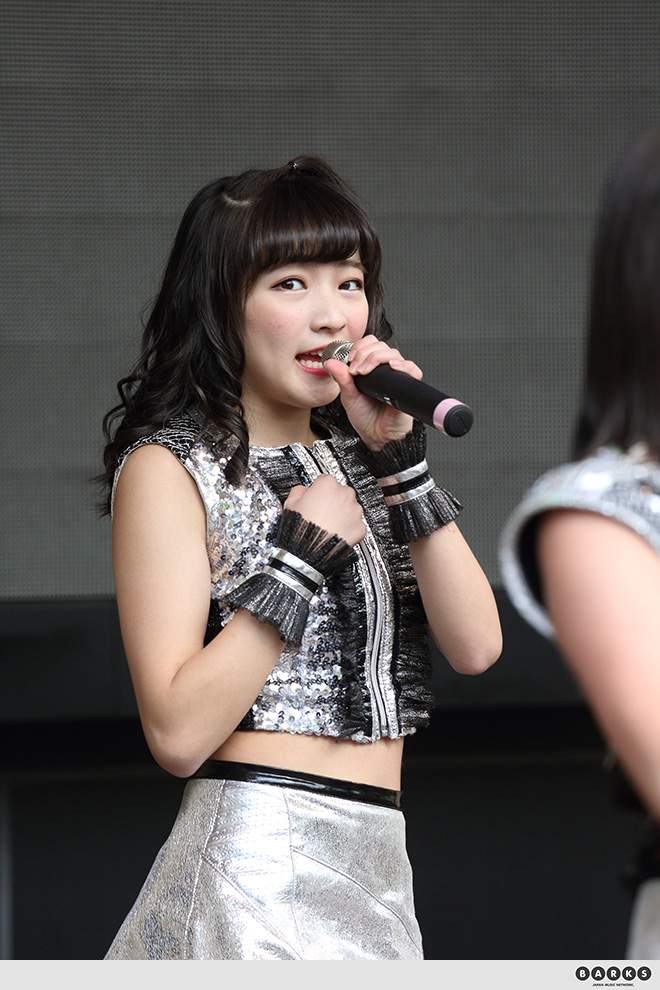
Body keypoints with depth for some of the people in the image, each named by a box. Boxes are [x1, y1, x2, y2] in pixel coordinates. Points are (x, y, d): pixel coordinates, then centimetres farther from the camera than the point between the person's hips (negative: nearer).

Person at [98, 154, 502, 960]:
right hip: (255, 868, -6)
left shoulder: (350, 456, 15)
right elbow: (178, 732, -16)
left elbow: (475, 645, 2)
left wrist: (401, 456, -4)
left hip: (377, 868, 6)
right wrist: (302, 553, -15)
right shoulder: (170, 468, -5)